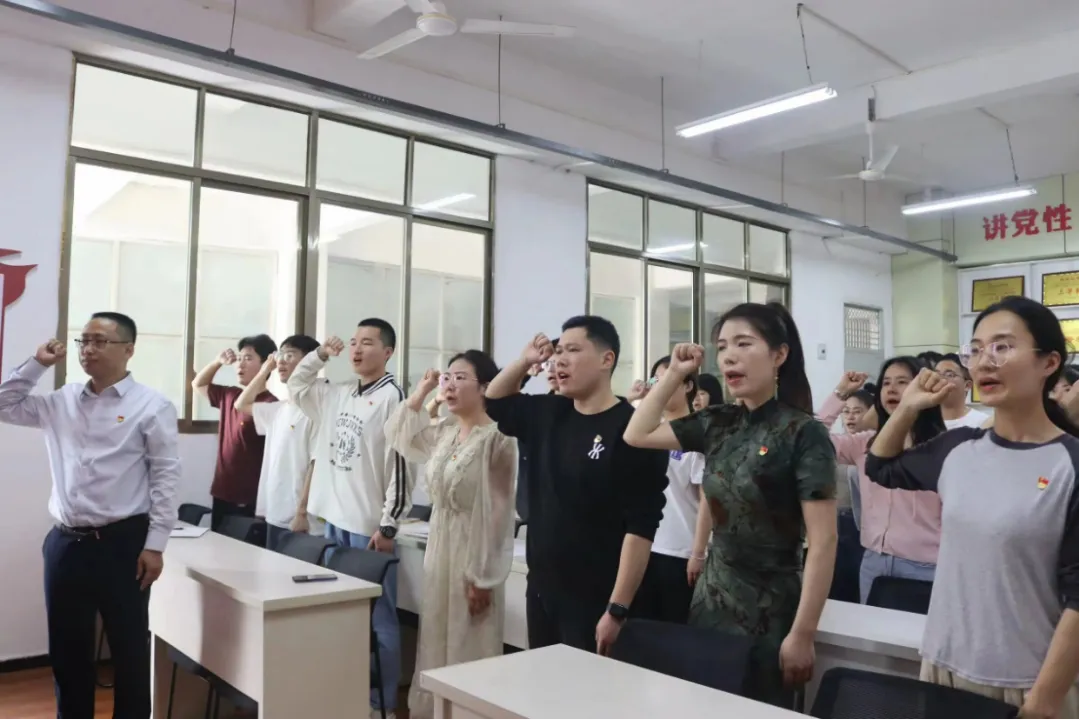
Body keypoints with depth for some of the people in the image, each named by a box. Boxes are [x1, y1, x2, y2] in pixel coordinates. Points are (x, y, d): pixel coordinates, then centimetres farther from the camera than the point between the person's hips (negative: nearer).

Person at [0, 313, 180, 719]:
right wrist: (37, 365, 7)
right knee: (66, 650, 16)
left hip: (122, 543, -5)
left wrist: (154, 545, -12)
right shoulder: (62, 401, 10)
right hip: (65, 543, 5)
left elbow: (166, 476, -9)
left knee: (128, 650, 7)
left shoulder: (151, 406, -6)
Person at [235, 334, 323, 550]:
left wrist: (302, 513, -18)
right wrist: (265, 370, 17)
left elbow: (317, 464, -17)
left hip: (298, 520, -8)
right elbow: (241, 405, 28)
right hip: (275, 517, 8)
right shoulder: (279, 409, 11)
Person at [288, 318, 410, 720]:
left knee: (377, 618, 3)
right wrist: (320, 355, 11)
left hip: (369, 527, -8)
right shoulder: (337, 395, 9)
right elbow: (295, 388, 27)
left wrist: (388, 525, -17)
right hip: (335, 520, 8)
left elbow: (400, 466, -16)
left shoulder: (392, 397, -14)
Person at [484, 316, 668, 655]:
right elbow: (495, 402, 23)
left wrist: (616, 610, -21)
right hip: (540, 591, 7)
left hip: (595, 602, -7)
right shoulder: (547, 413, 6)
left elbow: (640, 528, -19)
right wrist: (524, 361, 5)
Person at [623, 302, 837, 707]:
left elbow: (823, 542, -16)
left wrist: (802, 634, -19)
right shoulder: (718, 424, 2)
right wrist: (674, 373, 3)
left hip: (769, 613, -5)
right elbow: (636, 435, 10)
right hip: (711, 600, 6)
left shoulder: (803, 433, -14)